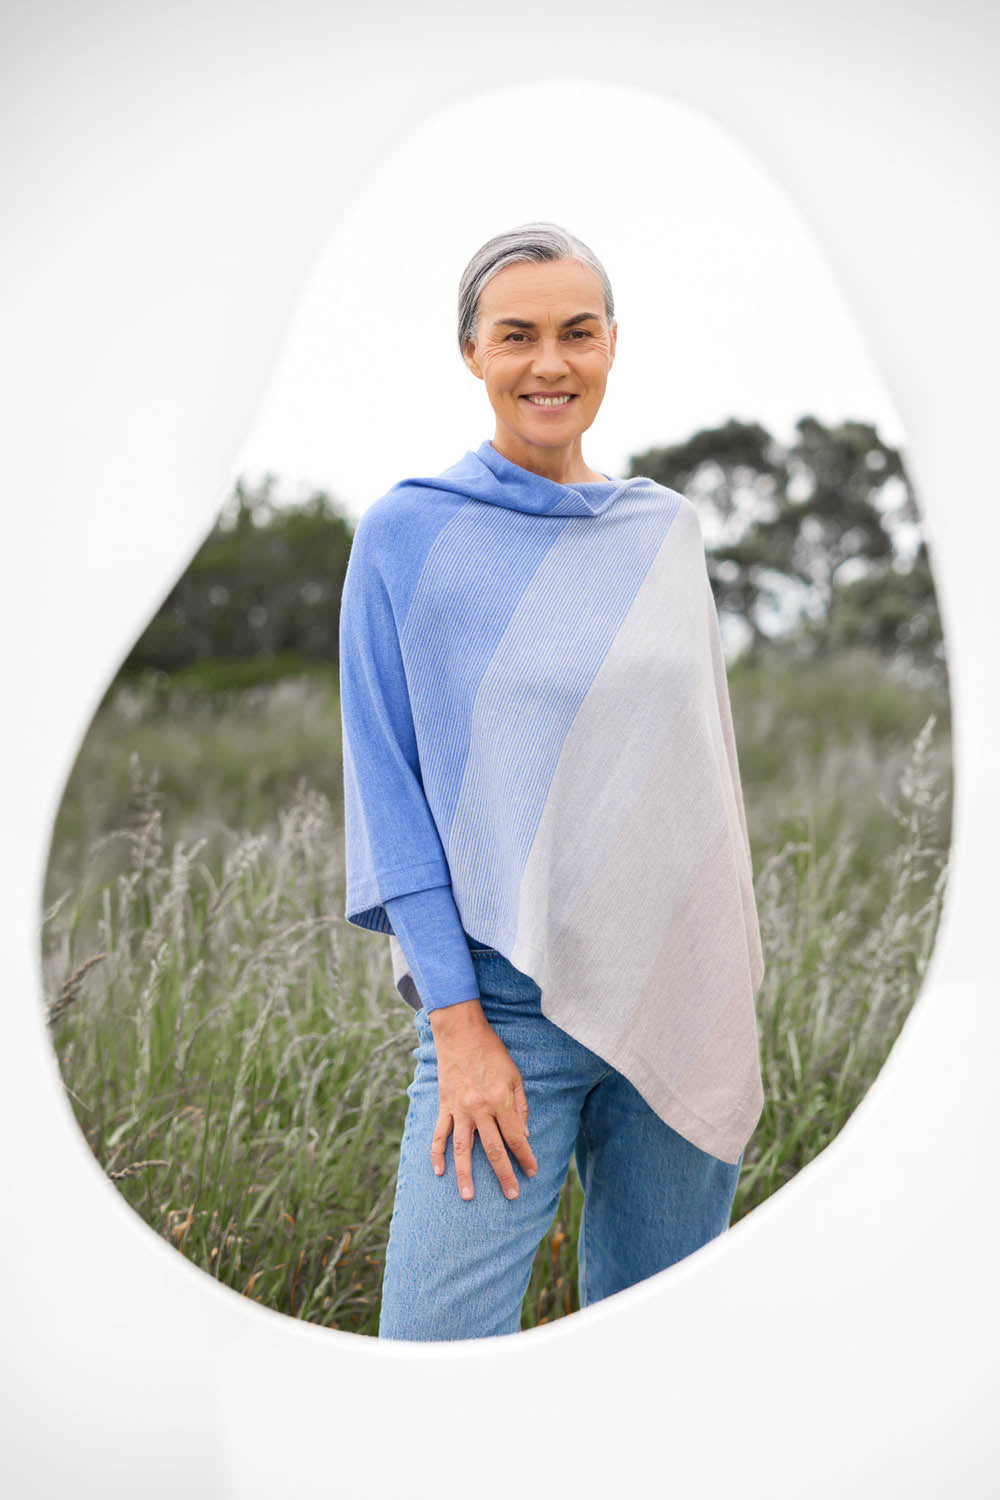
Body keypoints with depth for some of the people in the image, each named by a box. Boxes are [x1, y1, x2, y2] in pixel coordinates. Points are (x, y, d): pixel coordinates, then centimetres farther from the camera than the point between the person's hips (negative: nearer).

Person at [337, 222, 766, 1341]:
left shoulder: (669, 529, 9)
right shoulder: (408, 533, -2)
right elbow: (390, 787, -4)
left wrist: (731, 987, 14)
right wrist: (455, 1018, -11)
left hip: (682, 995, 4)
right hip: (506, 996, -4)